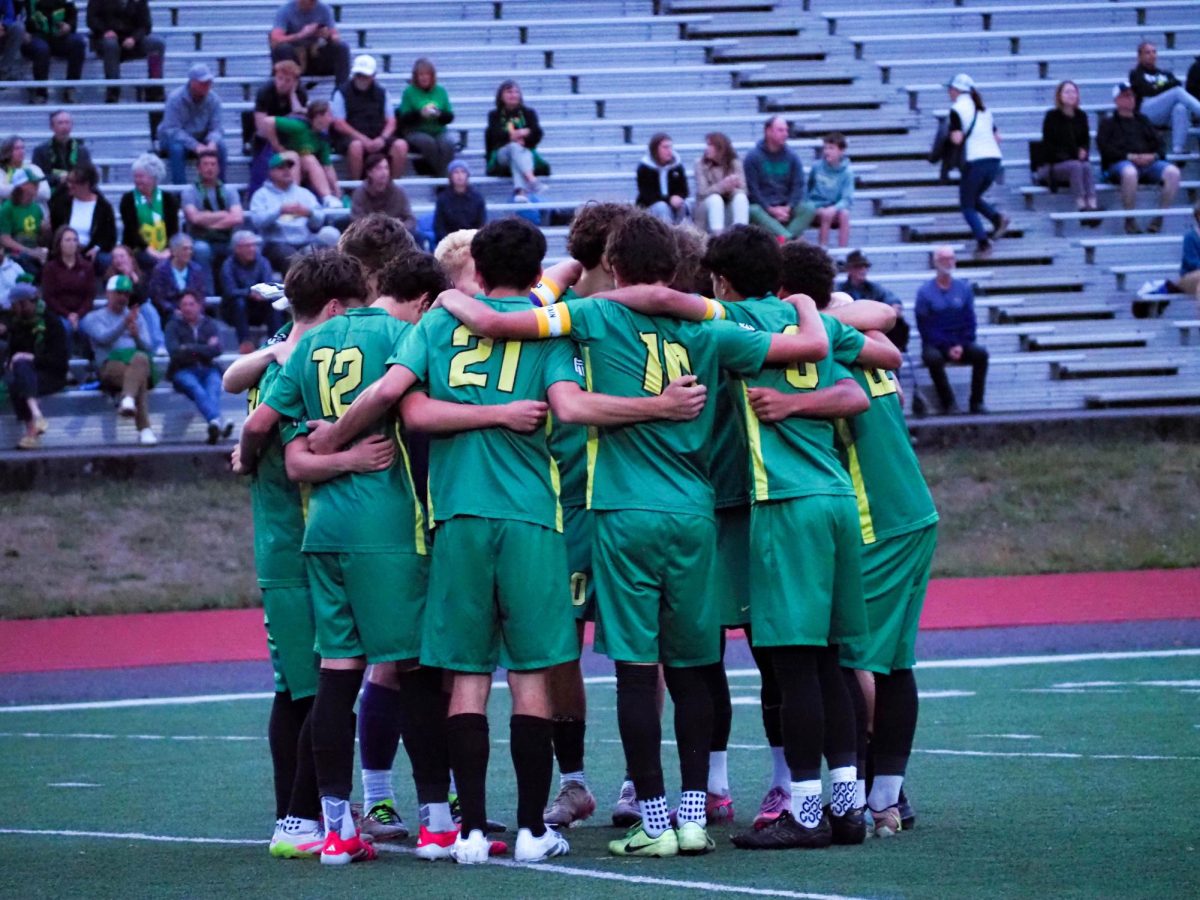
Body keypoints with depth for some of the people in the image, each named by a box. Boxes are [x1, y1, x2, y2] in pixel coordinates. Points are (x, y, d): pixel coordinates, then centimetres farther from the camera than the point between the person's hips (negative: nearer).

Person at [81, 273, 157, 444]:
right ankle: (144, 429, -48)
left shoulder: (136, 316, 28)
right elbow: (104, 338, -6)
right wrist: (124, 323, -21)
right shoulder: (93, 318, 16)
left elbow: (148, 348, 16)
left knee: (140, 359, -38)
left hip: (138, 360, 3)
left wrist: (137, 336, -7)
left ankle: (128, 400, -58)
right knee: (139, 379, -37)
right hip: (110, 364, -3)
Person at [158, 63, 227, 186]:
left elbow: (215, 128, -9)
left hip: (200, 139, 3)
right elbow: (172, 130, -27)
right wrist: (195, 146, -37)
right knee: (177, 148, -36)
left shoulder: (213, 99, -9)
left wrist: (212, 142, -34)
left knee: (220, 147, -25)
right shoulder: (175, 98, -21)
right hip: (175, 138, -3)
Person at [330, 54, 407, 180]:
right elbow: (339, 125, -6)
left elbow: (391, 122, 11)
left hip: (378, 138, 4)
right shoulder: (342, 93, 2)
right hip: (350, 138, -4)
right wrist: (364, 140, -17)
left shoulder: (382, 93, 14)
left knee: (401, 145, -23)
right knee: (356, 146, -38)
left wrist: (382, 138, -12)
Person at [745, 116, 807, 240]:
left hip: (786, 208, 3)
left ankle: (783, 239, -45)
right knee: (753, 211, -36)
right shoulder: (753, 157, 1)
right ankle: (790, 239, -52)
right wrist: (771, 210, -17)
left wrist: (788, 208, -13)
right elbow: (752, 189, -6)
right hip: (763, 208, -3)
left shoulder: (792, 158, 11)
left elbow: (798, 186, 5)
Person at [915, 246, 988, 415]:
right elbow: (925, 327, -5)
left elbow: (970, 322, 7)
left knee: (980, 353, -26)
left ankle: (977, 402, -20)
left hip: (960, 345, 3)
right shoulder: (925, 291, -1)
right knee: (933, 358, -36)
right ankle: (948, 403, -26)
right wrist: (947, 348, -15)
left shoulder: (964, 288, 8)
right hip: (935, 345, -3)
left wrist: (961, 346, -10)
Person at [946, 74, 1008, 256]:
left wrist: (950, 134, 5)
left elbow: (957, 139, -15)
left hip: (974, 161, -7)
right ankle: (997, 218, -2)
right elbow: (997, 137, 19)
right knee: (974, 198, 23)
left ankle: (983, 241, -10)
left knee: (967, 205, 6)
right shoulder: (983, 109, 18)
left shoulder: (957, 109, -5)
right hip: (994, 159, 7)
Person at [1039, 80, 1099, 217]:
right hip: (1054, 165, -3)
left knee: (1086, 166, -32)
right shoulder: (1052, 116, 0)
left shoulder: (1081, 116, 12)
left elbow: (1086, 139, 19)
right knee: (1076, 166, -35)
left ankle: (1092, 205, -47)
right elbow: (1047, 145, -4)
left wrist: (1083, 151, -6)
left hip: (1077, 159, 3)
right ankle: (1081, 207, -45)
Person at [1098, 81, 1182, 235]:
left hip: (1148, 162, 4)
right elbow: (1105, 149, 1)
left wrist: (1154, 156, -4)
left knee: (1173, 172, -26)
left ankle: (1159, 218, -21)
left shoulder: (1142, 121, 30)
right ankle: (1130, 220, -29)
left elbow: (1158, 145, 21)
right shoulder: (1108, 124, 18)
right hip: (1119, 163, -4)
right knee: (1129, 172, -42)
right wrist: (1131, 157, -12)